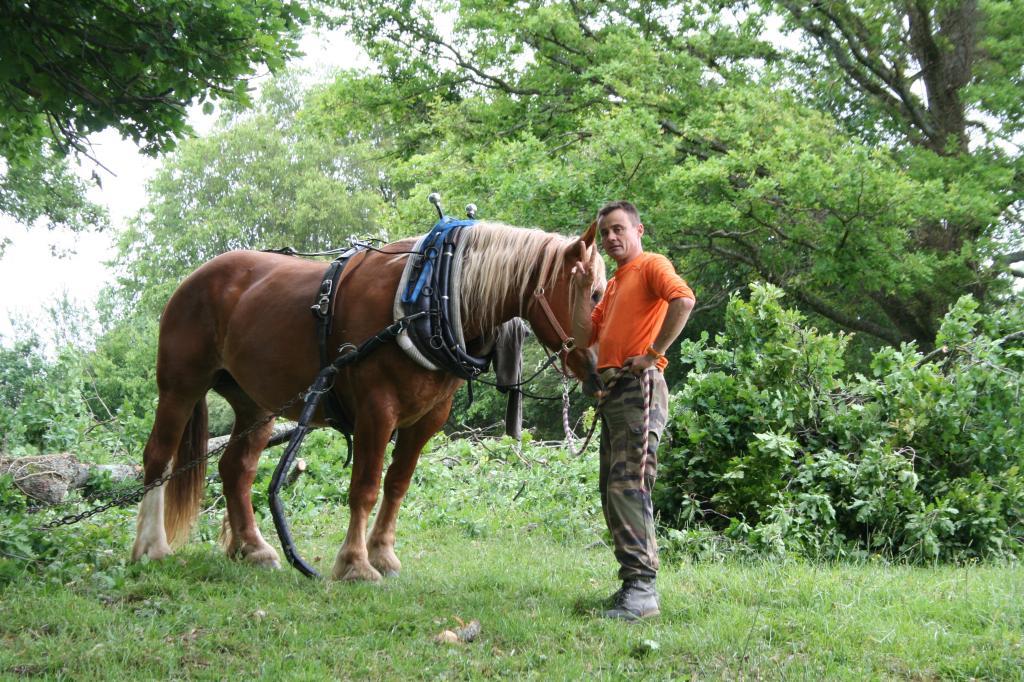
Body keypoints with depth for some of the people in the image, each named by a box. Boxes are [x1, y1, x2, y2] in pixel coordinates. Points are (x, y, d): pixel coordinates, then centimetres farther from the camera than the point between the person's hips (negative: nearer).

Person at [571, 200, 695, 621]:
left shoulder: (651, 266, -2)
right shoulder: (614, 285, 25)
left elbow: (684, 299, -22)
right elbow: (585, 334, 20)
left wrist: (653, 352, -20)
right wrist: (583, 290, 11)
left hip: (638, 386, -10)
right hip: (612, 390, 10)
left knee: (628, 486, -18)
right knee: (612, 491, 10)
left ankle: (642, 589, -22)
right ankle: (632, 582, 15)